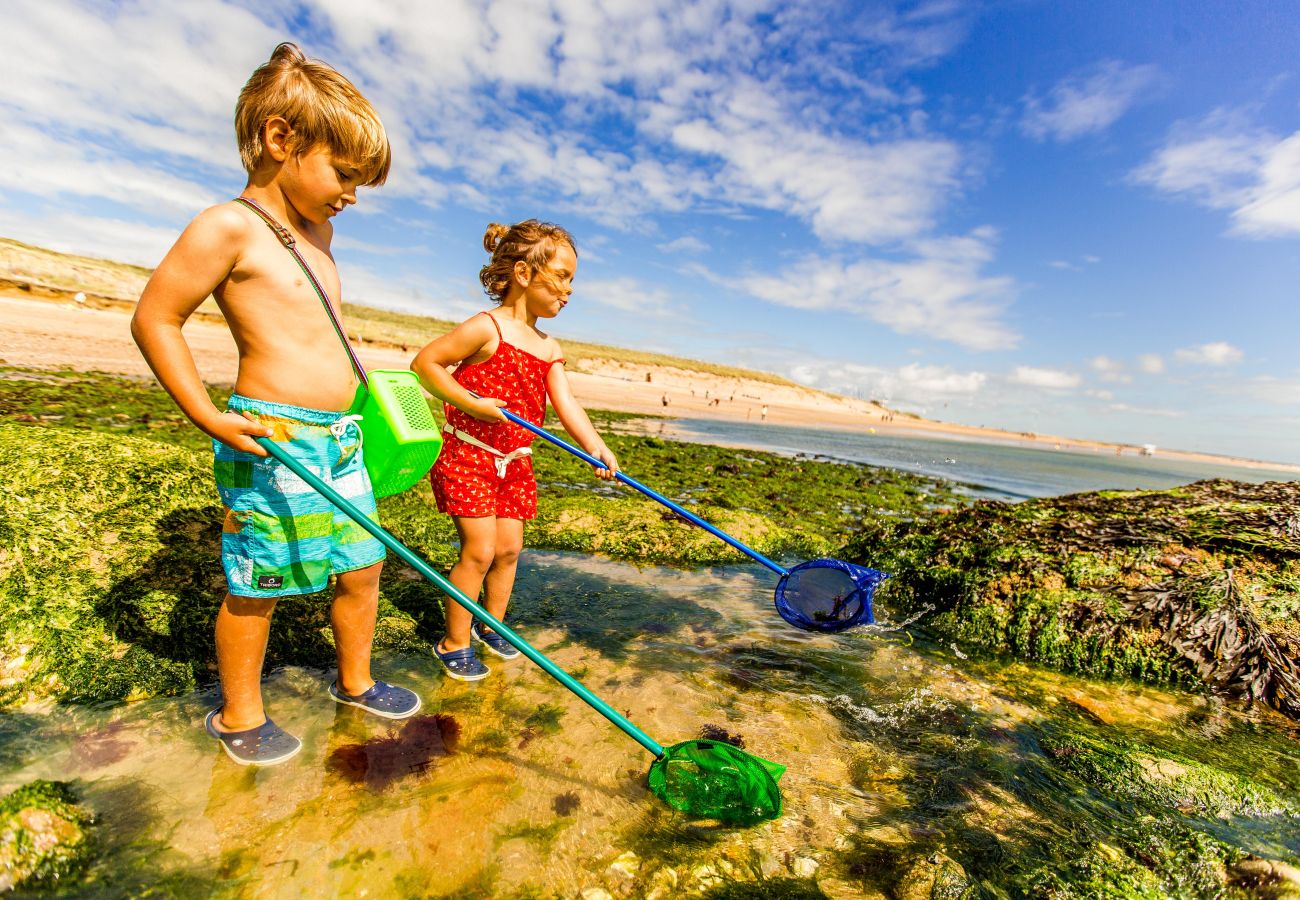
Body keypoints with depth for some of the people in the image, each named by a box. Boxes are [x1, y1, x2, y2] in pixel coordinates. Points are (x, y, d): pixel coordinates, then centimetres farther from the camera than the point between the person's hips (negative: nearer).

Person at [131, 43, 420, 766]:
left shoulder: (317, 230, 16)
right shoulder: (229, 227, -10)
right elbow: (154, 319, -8)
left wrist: (359, 361, 22)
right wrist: (208, 418, -13)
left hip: (339, 438, 8)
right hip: (272, 442, -8)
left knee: (363, 567, 14)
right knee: (256, 588, 7)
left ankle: (355, 682, 36)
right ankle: (239, 716, 30)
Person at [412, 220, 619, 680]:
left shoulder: (549, 349, 8)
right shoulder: (487, 328, -13)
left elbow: (566, 405, -4)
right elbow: (424, 363, -12)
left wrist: (596, 447, -19)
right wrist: (470, 403, -22)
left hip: (515, 463, 7)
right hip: (467, 455, -6)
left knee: (509, 548, 10)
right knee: (480, 549, -6)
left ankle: (491, 625, 33)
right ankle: (454, 642, 14)